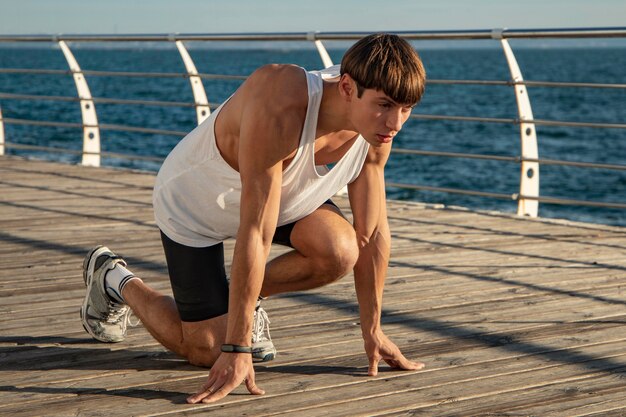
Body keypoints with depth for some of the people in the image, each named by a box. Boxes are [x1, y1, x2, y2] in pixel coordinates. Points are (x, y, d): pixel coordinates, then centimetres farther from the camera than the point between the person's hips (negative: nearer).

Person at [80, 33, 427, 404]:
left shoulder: (377, 126, -22)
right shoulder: (280, 111, -43)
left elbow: (373, 232, -10)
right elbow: (255, 235, -41)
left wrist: (373, 330, -6)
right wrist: (237, 350, -37)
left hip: (281, 194, 6)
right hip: (192, 203, -5)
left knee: (339, 253, -24)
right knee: (207, 350, -1)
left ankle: (244, 299, 6)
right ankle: (112, 278, 25)